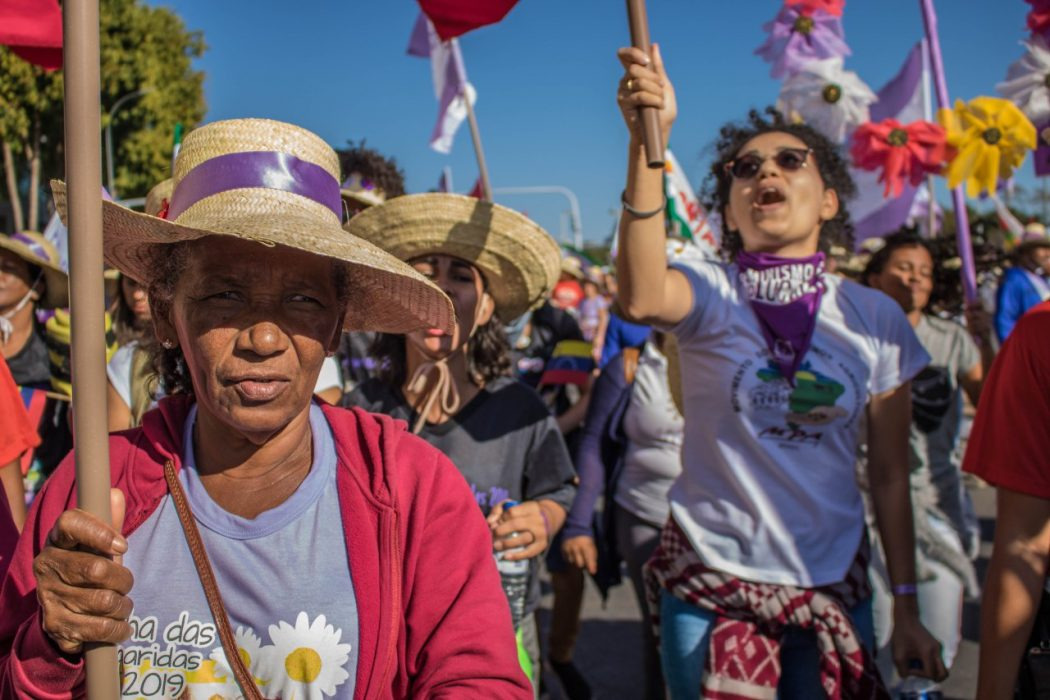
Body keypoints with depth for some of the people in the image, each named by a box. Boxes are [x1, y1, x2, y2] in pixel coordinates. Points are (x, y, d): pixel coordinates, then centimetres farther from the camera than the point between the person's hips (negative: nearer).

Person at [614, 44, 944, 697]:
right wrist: (647, 142, -40)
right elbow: (642, 299, -33)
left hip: (833, 586, 2)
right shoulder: (710, 293, -7)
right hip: (709, 579, -2)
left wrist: (907, 609, 5)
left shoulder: (877, 318, 0)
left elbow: (891, 476, 4)